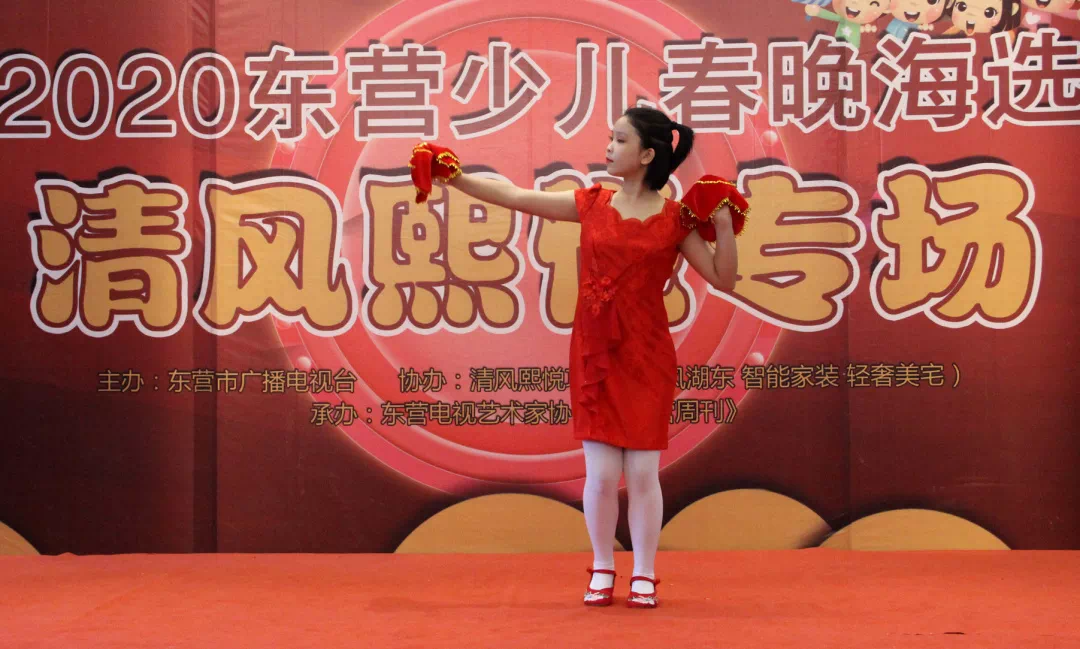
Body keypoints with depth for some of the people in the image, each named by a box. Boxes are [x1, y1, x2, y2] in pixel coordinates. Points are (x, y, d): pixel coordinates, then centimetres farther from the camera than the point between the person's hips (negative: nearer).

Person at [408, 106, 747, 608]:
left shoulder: (675, 219, -2)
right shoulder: (592, 204, 4)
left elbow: (723, 279, -1)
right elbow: (515, 198, 6)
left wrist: (724, 225, -13)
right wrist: (454, 177, 3)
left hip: (646, 358, -2)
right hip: (593, 355, 2)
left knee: (642, 472, 1)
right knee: (601, 472, 1)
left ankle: (644, 576, 17)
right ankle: (602, 570, 20)